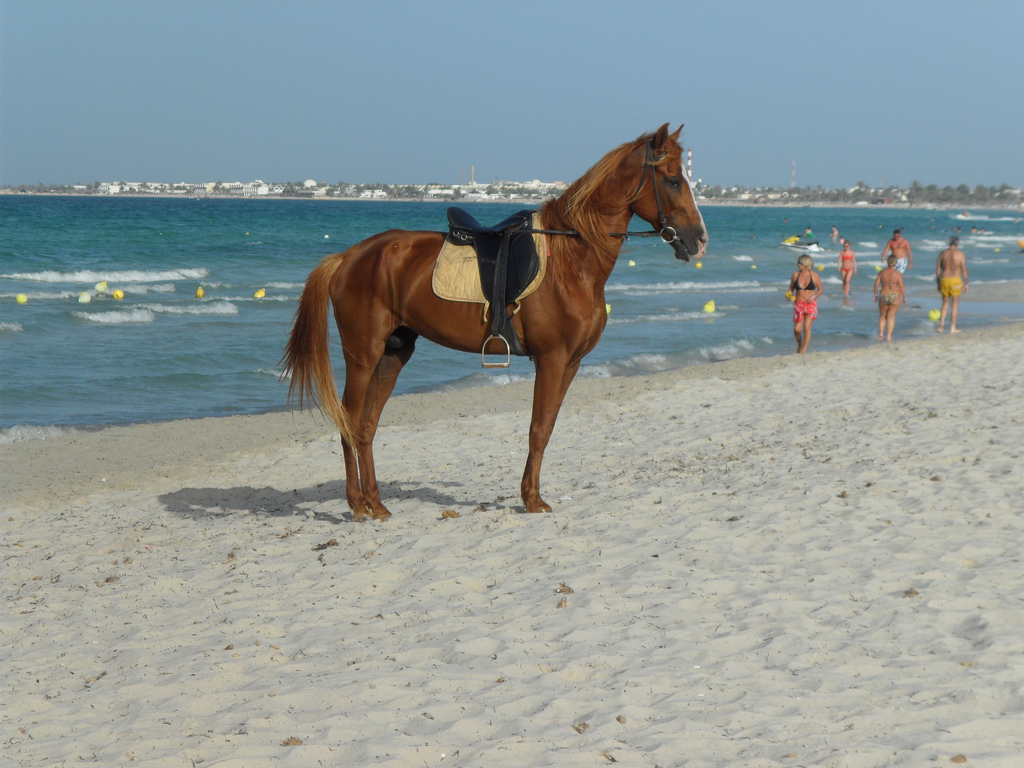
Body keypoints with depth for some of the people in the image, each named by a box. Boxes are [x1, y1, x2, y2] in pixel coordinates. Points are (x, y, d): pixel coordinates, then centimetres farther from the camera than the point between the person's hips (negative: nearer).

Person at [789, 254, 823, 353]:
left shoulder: (813, 275, -2)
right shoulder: (795, 275, 3)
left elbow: (820, 289, 7)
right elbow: (791, 289, 14)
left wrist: (814, 297, -10)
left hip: (811, 304, -2)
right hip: (798, 304, 2)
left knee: (807, 327, -13)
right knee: (797, 329, -1)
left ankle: (803, 350, -5)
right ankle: (799, 344, 29)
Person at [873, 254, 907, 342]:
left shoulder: (882, 272, -6)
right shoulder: (898, 274, -13)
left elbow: (876, 284, -3)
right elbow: (901, 287, -11)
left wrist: (875, 294, 10)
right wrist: (904, 298, 1)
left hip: (883, 296, 2)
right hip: (895, 297, -1)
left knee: (882, 316, 18)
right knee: (891, 316, 8)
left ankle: (880, 334, 6)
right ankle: (888, 336, 3)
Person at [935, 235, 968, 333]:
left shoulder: (943, 253, 5)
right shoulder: (960, 254, -5)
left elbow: (938, 269, 7)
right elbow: (964, 269, -8)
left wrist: (938, 283, 15)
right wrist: (966, 284, 0)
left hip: (944, 280, 3)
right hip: (956, 280, -3)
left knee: (945, 303, 15)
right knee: (955, 305, 6)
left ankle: (941, 325, -3)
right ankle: (953, 328, 8)